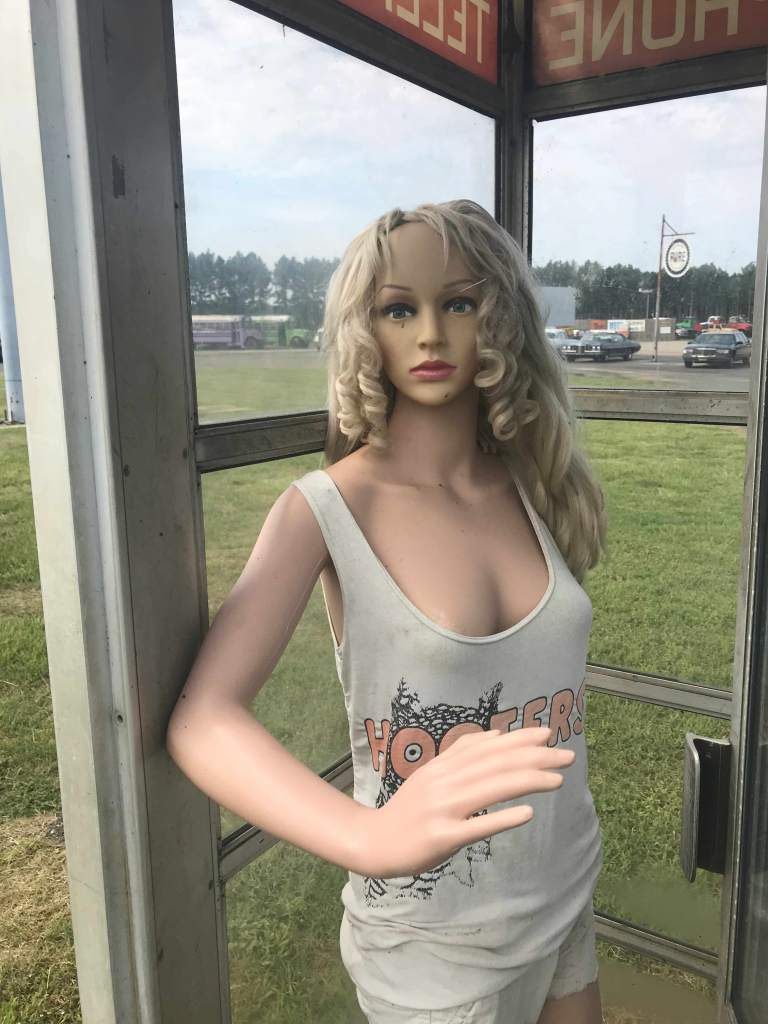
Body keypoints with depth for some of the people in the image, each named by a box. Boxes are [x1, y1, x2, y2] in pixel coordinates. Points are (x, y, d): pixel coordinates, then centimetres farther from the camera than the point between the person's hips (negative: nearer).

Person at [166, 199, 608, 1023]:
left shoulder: (531, 484, -5)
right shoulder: (324, 508, -19)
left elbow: (548, 679, 6)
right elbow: (202, 718, -29)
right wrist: (371, 835, -45)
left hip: (569, 894, 5)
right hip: (436, 943, -5)